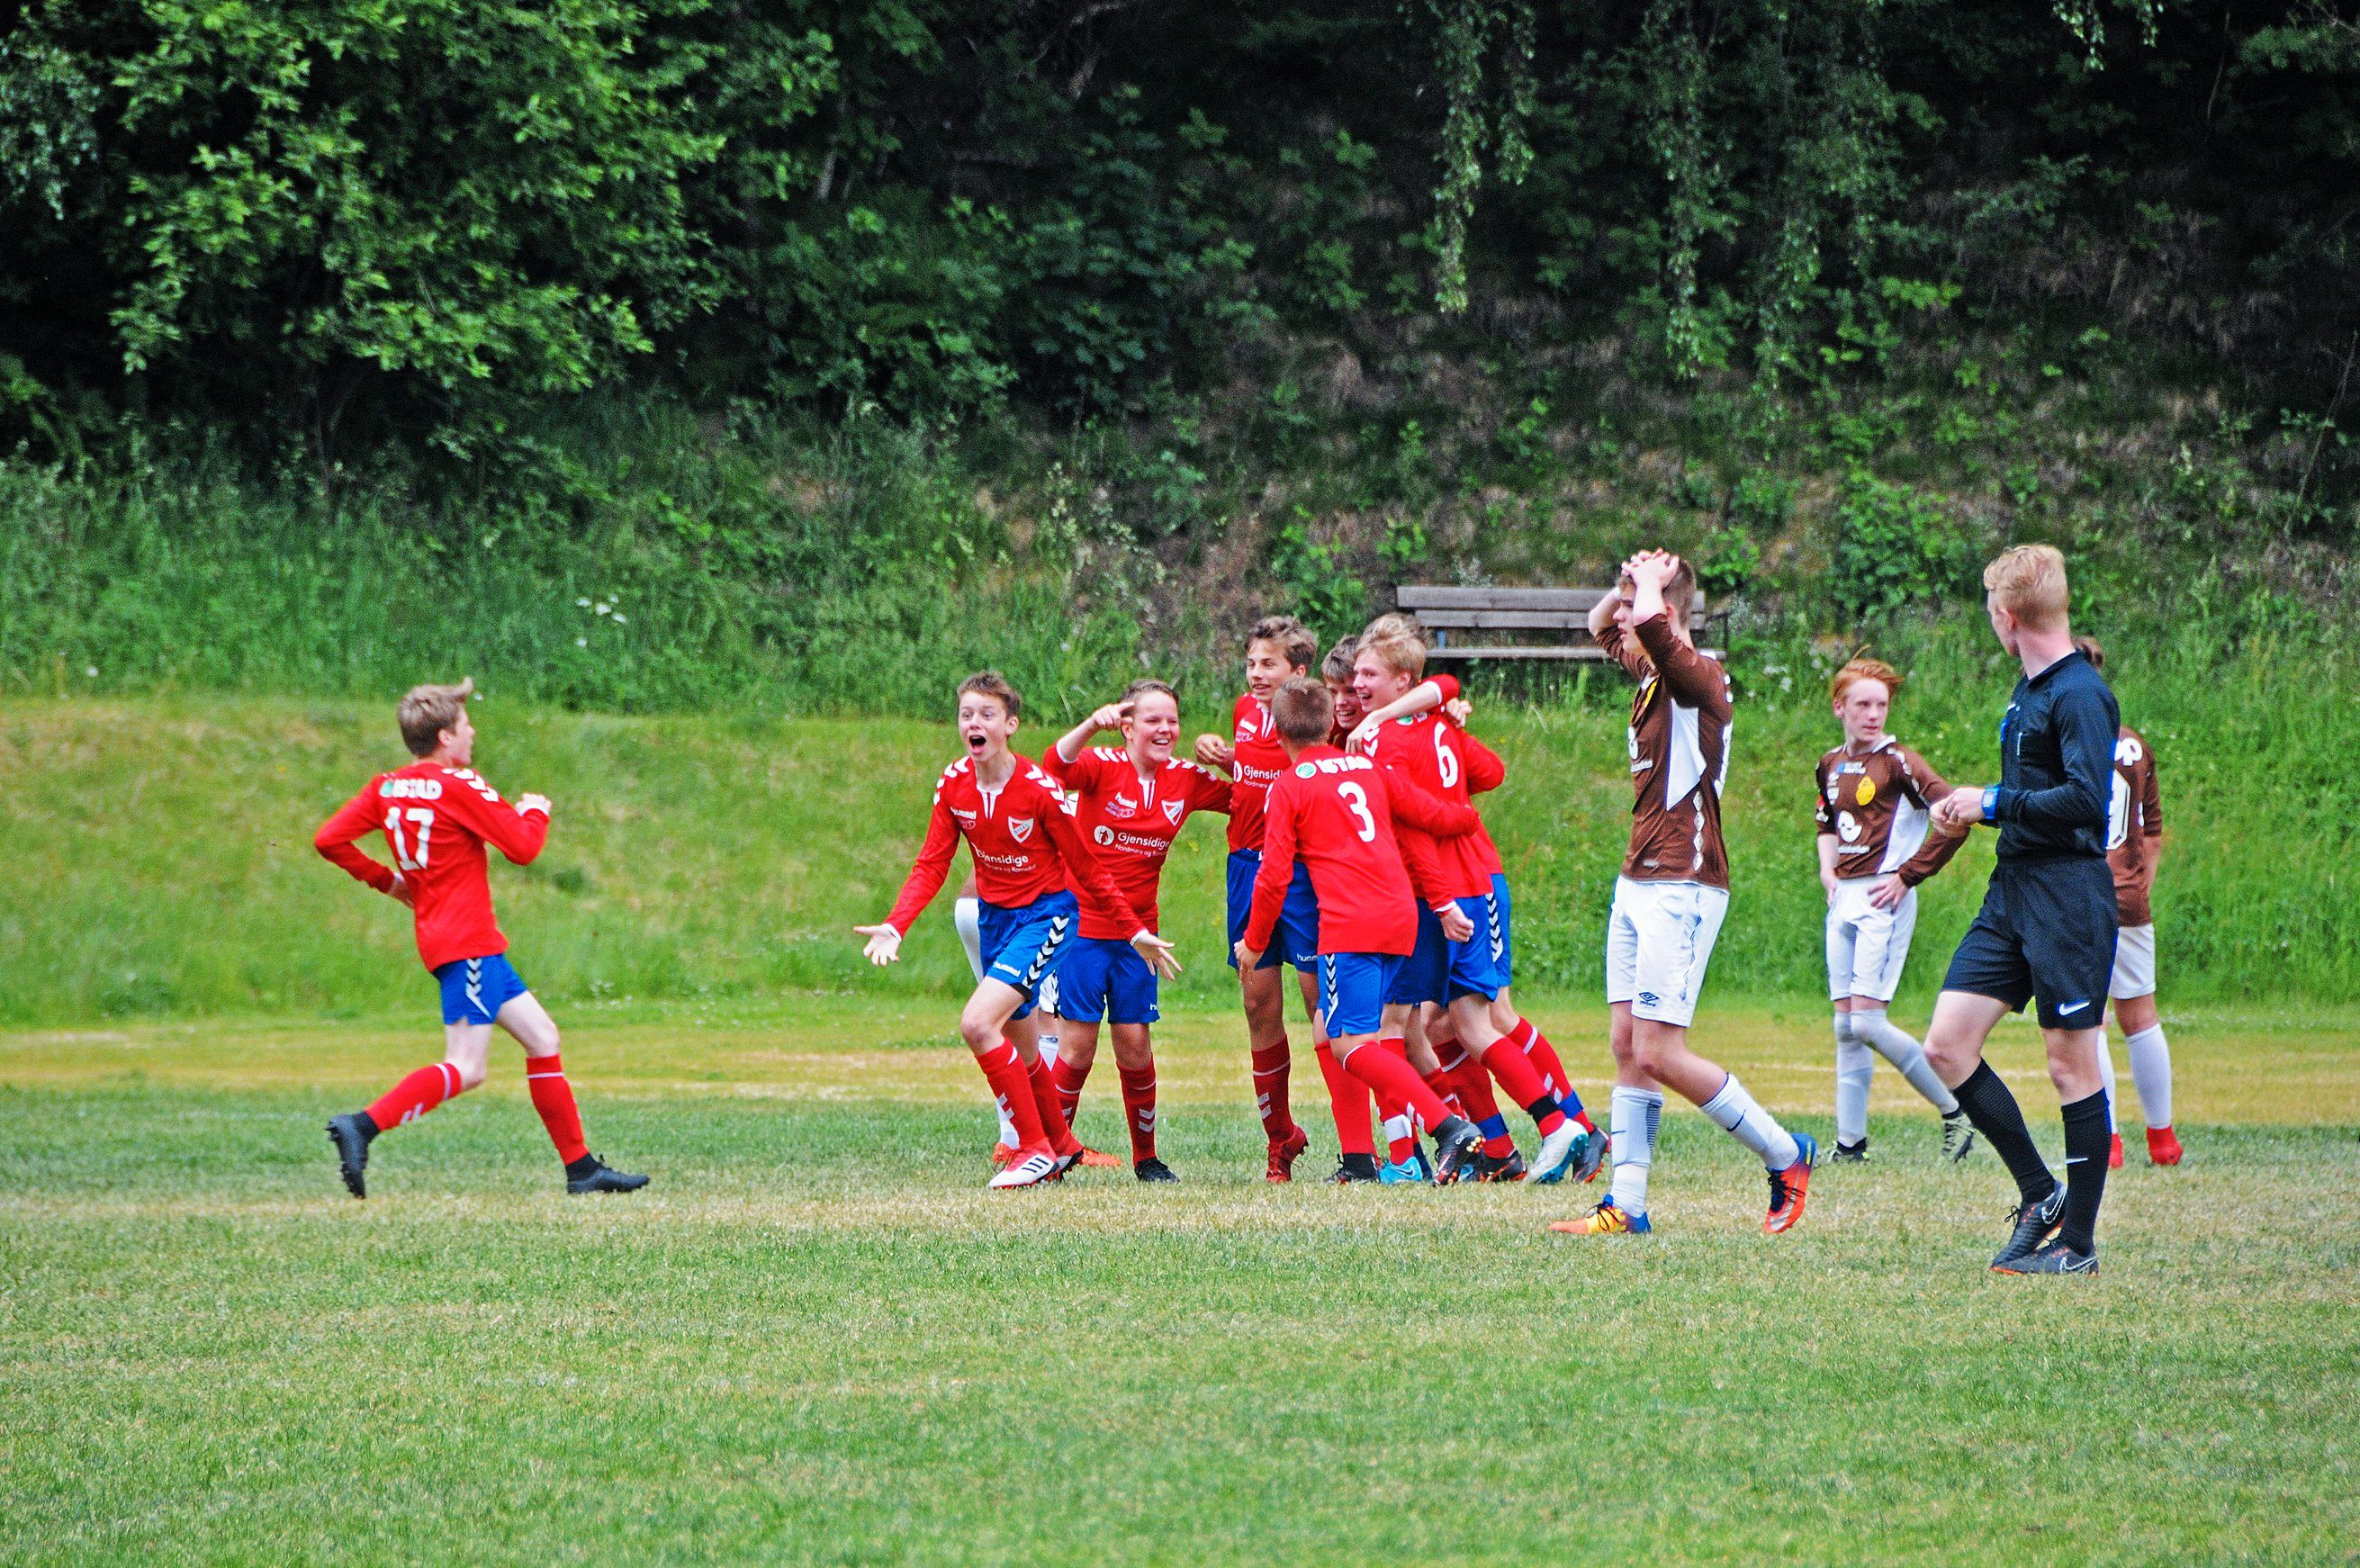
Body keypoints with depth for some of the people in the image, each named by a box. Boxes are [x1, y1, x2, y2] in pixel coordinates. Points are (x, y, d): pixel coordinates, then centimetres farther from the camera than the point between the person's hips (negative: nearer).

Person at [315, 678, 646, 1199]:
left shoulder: (386, 787, 9)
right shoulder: (458, 786, -13)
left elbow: (328, 840, 6)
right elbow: (522, 847, -13)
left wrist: (385, 879, 18)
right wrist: (536, 811, 9)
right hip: (467, 941, -9)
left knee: (541, 1037, 12)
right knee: (465, 1068, -14)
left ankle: (581, 1168, 12)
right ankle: (363, 1126, -24)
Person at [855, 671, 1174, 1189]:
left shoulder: (1039, 789, -20)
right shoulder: (954, 784, -6)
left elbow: (1086, 868, -10)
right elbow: (931, 864, -4)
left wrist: (1135, 931, -5)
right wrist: (894, 927, -18)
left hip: (1047, 915, -6)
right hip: (995, 915, 6)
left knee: (978, 1022, -23)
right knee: (1019, 1047, 17)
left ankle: (1035, 1147, -11)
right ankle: (1062, 1144, 41)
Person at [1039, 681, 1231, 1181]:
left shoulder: (1186, 779, 4)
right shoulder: (1103, 766, -10)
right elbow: (1056, 766, -31)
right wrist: (1093, 723, -47)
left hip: (1136, 933, 4)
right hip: (1085, 926, -4)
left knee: (1135, 1046, 2)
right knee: (1079, 1043, -4)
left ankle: (1146, 1157, 15)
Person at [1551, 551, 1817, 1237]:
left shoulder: (1699, 677, -15)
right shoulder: (1651, 676, 12)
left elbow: (1651, 623, -36)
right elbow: (1601, 626, 32)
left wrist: (1648, 586, -16)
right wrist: (1629, 585, 13)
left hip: (1681, 889, -10)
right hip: (1637, 882, 10)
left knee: (1658, 1054, -10)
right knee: (1627, 1047, 6)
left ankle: (1785, 1154, 4)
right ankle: (1627, 1205, 7)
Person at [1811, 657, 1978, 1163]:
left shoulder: (1898, 762, -10)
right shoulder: (1831, 765, 12)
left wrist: (1908, 875, -15)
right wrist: (1827, 868, 13)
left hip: (1883, 899, -7)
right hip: (1843, 901, 7)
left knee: (1867, 1021, -14)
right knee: (1846, 1027, 6)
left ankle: (1956, 1112, -3)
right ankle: (1850, 1142, 10)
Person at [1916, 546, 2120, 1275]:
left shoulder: (2081, 695, -15)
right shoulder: (2029, 689, 15)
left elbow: (2086, 800, -25)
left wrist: (1993, 802, -16)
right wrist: (1967, 808, 10)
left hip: (2069, 894, -9)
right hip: (2011, 889, 9)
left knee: (2072, 1063, -2)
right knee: (1947, 1044, 2)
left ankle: (2079, 1240, 5)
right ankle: (2040, 1193, 12)